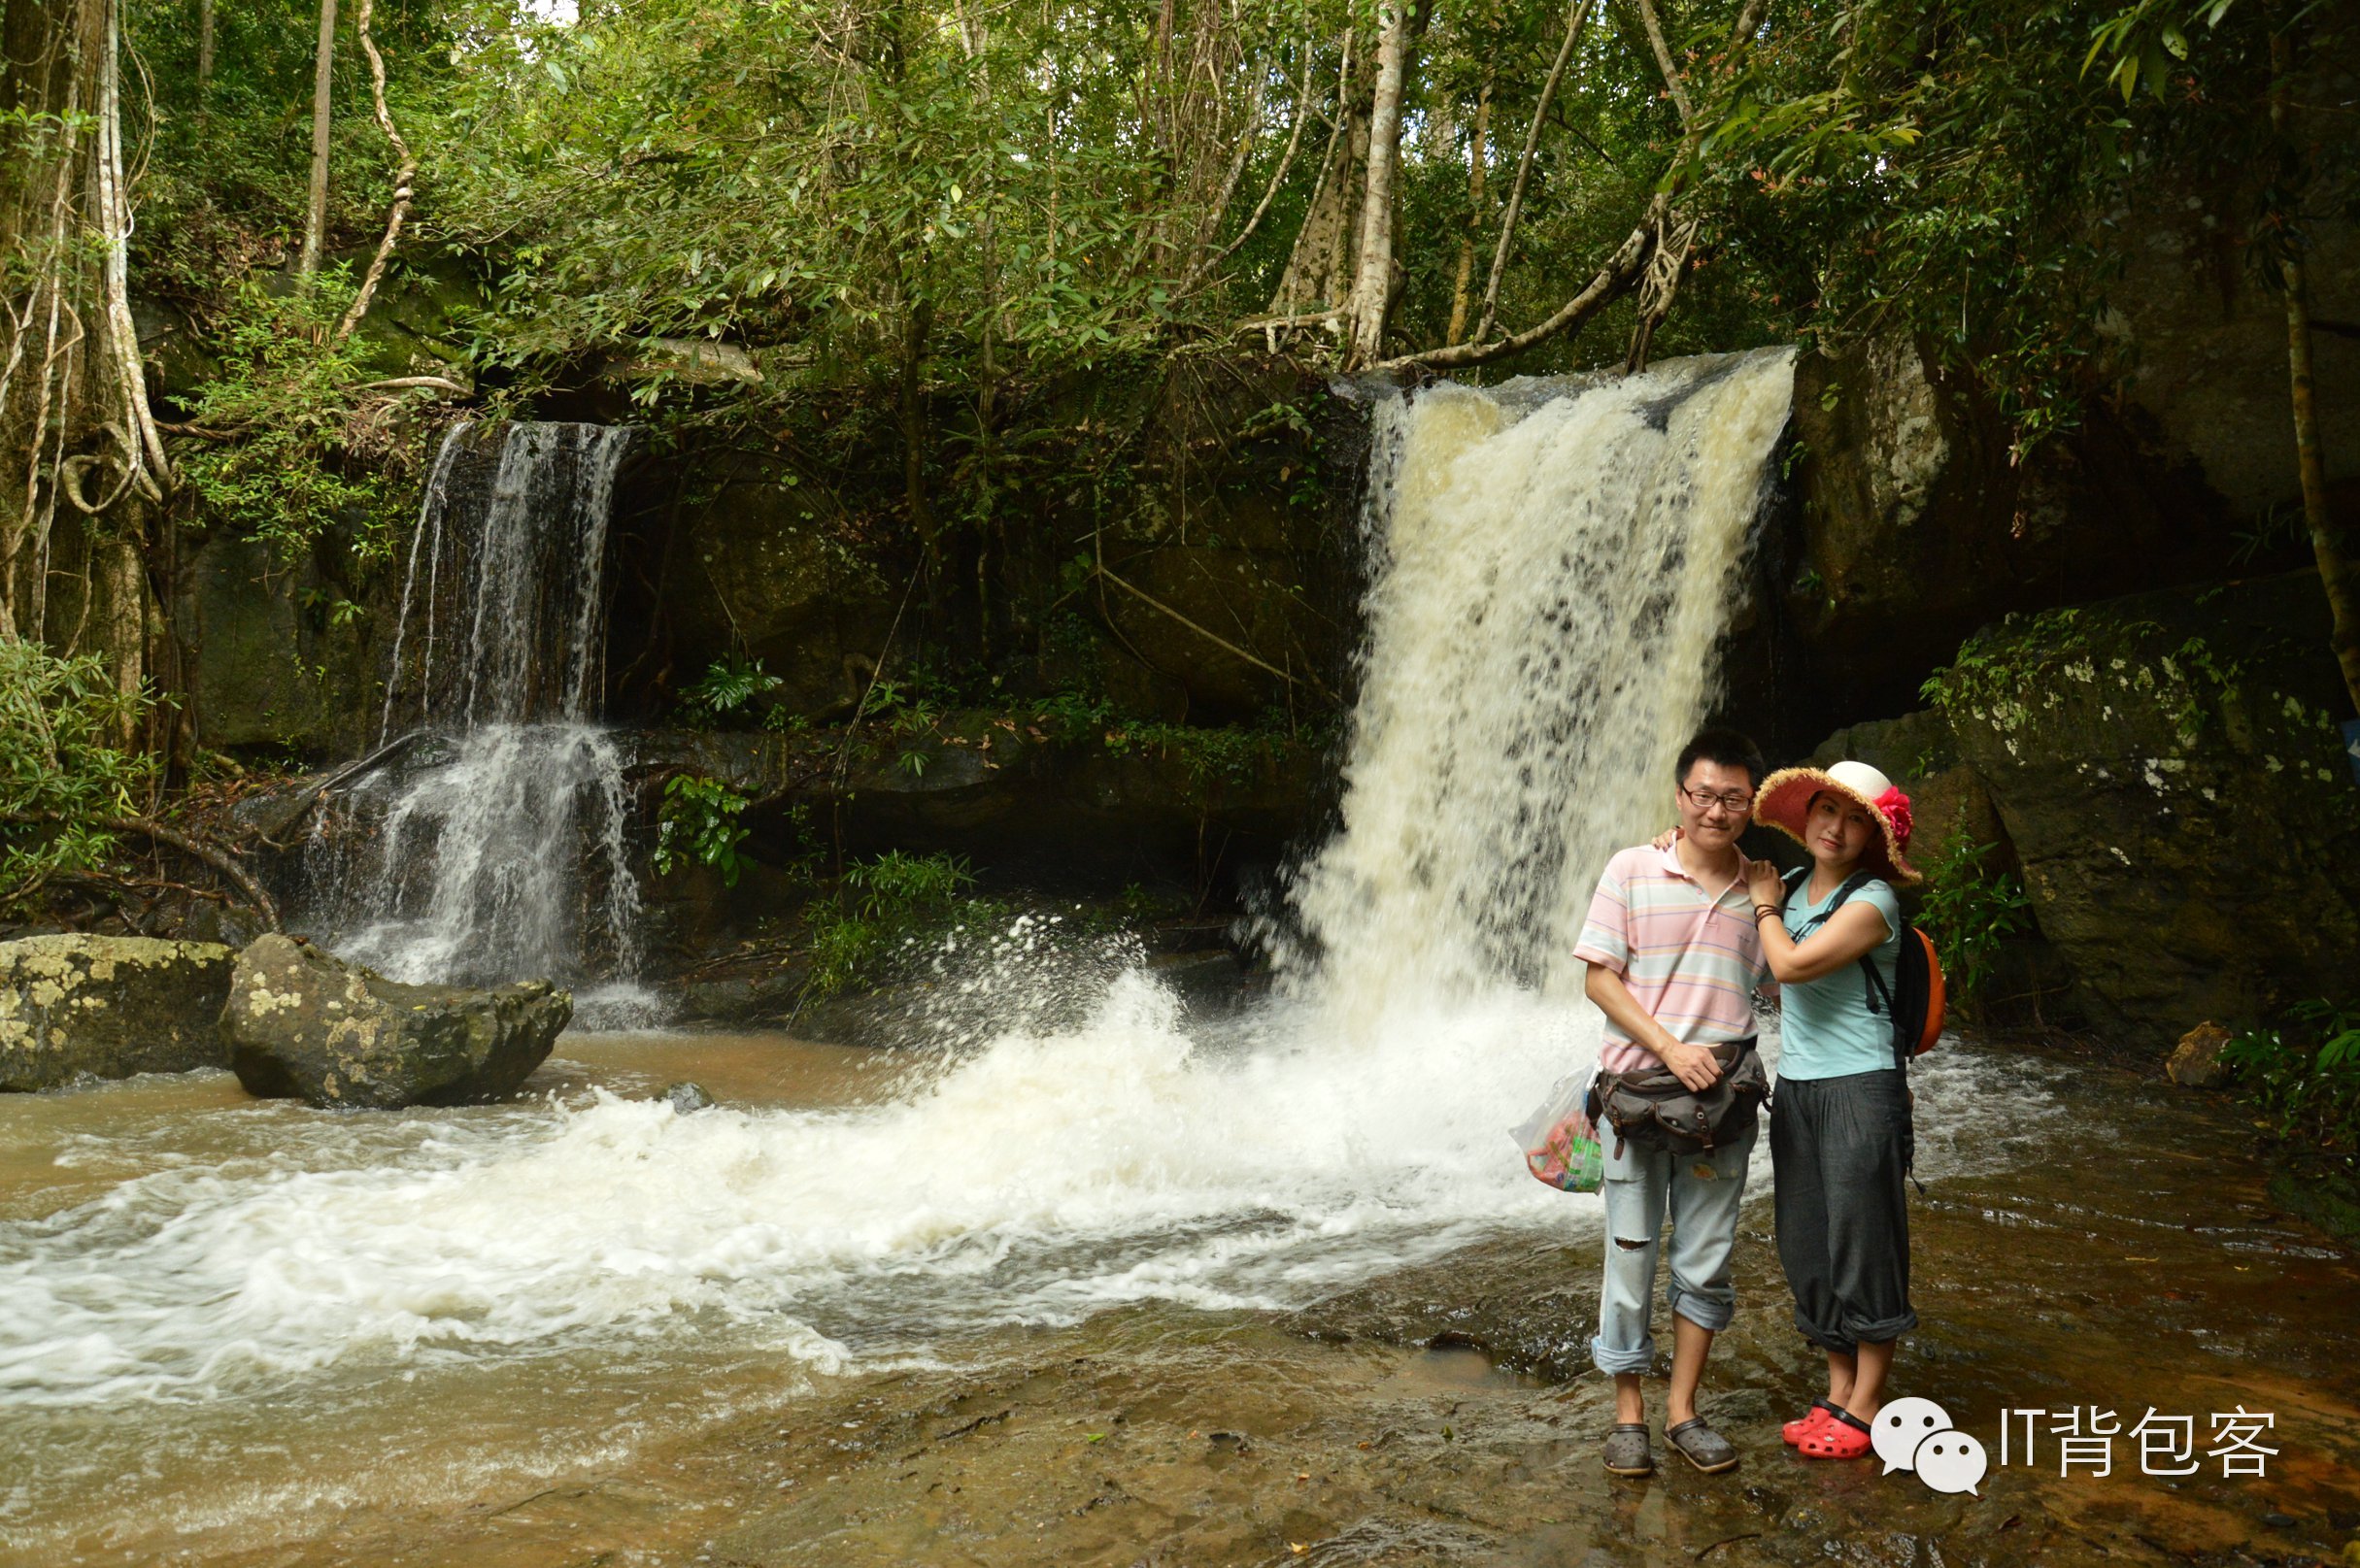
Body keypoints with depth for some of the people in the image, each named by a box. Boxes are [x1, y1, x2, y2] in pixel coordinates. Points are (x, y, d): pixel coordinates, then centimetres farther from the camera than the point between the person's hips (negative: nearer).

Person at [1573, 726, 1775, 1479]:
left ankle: (1682, 1410, 22)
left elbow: (1770, 986, 17)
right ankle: (1628, 1411, 17)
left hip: (1722, 1097, 3)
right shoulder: (1633, 871, -3)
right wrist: (1669, 1046, -14)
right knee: (1630, 1256, 4)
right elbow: (1599, 978, -4)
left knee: (1706, 1265, 8)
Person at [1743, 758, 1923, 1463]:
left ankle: (1865, 1406, 12)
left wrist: (1765, 905, -4)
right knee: (1808, 1247, 12)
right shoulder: (1794, 889, 9)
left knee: (1862, 1242, 0)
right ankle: (1838, 1392, 24)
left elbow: (1792, 965, -22)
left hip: (1860, 1089, -7)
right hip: (1795, 1088, 7)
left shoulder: (1871, 902, -12)